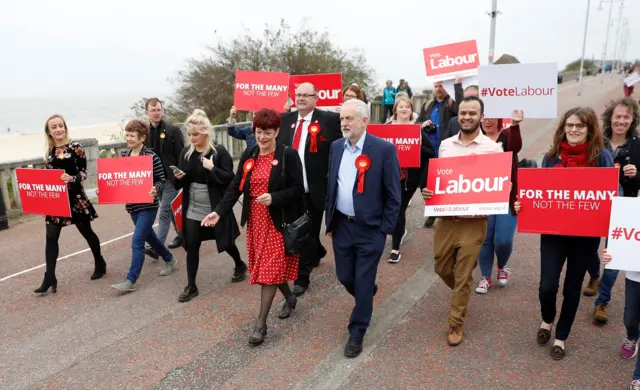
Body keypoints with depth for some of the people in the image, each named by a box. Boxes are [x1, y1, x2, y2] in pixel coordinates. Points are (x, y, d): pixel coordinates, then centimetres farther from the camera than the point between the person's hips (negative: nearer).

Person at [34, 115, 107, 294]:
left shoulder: (75, 147, -6)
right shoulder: (49, 151, 9)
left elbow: (84, 172, -10)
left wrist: (72, 178, -28)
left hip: (74, 196, -4)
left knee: (86, 231, 9)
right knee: (51, 237, 0)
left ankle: (100, 263, 29)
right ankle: (49, 278, 4)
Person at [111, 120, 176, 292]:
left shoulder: (151, 156, -12)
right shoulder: (125, 157, 7)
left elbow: (161, 180, -10)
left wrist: (155, 189, -30)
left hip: (148, 205, -7)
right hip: (132, 205, 7)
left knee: (137, 241, -9)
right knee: (148, 236, 20)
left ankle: (130, 280, -3)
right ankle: (169, 259, 42)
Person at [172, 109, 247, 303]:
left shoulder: (219, 152, -12)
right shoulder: (186, 153, 3)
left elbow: (230, 178, -15)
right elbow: (180, 184, 9)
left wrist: (212, 169, -26)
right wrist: (178, 177, -12)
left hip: (215, 208, -4)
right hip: (192, 209, 4)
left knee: (225, 241, 12)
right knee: (191, 245, 4)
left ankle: (240, 265, 40)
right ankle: (191, 286, 15)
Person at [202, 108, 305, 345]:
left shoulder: (288, 155, -10)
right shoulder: (248, 156, 6)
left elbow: (298, 189, -11)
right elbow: (235, 187, 2)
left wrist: (274, 198, -26)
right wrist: (219, 212, -10)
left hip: (278, 221, -6)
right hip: (255, 221, 6)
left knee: (270, 270, -4)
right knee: (268, 267, 15)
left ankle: (261, 324, 5)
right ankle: (289, 297, 42)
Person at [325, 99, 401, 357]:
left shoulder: (384, 149, -12)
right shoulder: (336, 147, 4)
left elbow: (393, 195, -9)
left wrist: (385, 230, -10)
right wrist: (329, 220, 12)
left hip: (370, 229, -5)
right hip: (341, 225, 5)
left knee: (363, 282, 3)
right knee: (345, 277, 14)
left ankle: (356, 333, 22)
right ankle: (367, 296, 47)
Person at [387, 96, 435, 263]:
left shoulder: (418, 130, 2)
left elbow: (431, 153, -1)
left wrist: (417, 147, -17)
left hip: (409, 177, -2)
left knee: (400, 209, -2)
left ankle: (395, 248, 7)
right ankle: (401, 230, 44)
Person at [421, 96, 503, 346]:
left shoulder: (492, 148, -5)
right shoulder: (445, 145, 6)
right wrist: (428, 192, -6)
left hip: (473, 222, -4)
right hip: (445, 219, 4)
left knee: (463, 276, 5)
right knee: (442, 268, 17)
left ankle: (455, 324, 23)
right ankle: (462, 294, 49)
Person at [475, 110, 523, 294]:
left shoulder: (508, 134, -3)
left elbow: (516, 147, -27)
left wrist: (515, 125, -45)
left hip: (507, 197, -2)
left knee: (503, 240, -4)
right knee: (485, 239, 5)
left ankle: (502, 266, 28)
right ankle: (486, 277, 22)